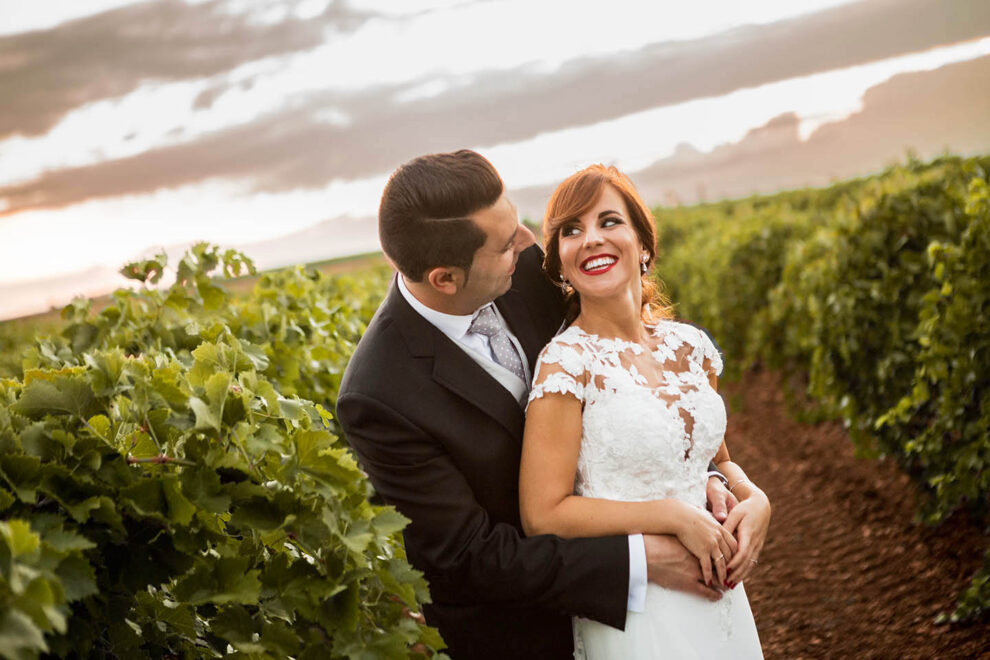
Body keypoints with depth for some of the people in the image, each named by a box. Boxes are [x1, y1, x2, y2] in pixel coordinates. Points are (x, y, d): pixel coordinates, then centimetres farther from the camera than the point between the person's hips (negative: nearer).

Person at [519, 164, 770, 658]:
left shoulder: (689, 344, 2)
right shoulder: (567, 362, -15)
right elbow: (543, 516, -17)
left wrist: (754, 499, -5)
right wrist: (676, 515, -19)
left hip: (718, 595, 6)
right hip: (634, 612, -6)